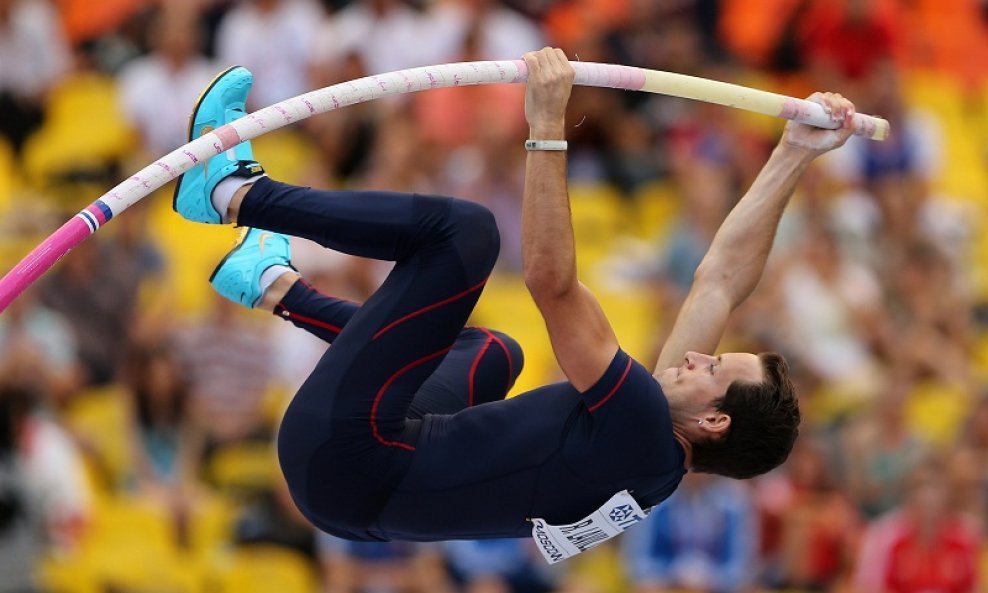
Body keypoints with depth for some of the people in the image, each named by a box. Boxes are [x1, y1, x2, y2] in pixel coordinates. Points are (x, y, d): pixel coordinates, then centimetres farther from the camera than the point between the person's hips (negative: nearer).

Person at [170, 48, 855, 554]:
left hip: (343, 458, -9)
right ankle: (273, 285, 41)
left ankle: (230, 191, 1)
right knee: (495, 350, 38)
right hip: (362, 496, 9)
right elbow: (724, 277, 7)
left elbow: (552, 282, -27)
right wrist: (794, 156, 6)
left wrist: (547, 126, -29)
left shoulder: (642, 430, -20)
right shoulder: (661, 462, 3)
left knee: (464, 228, -15)